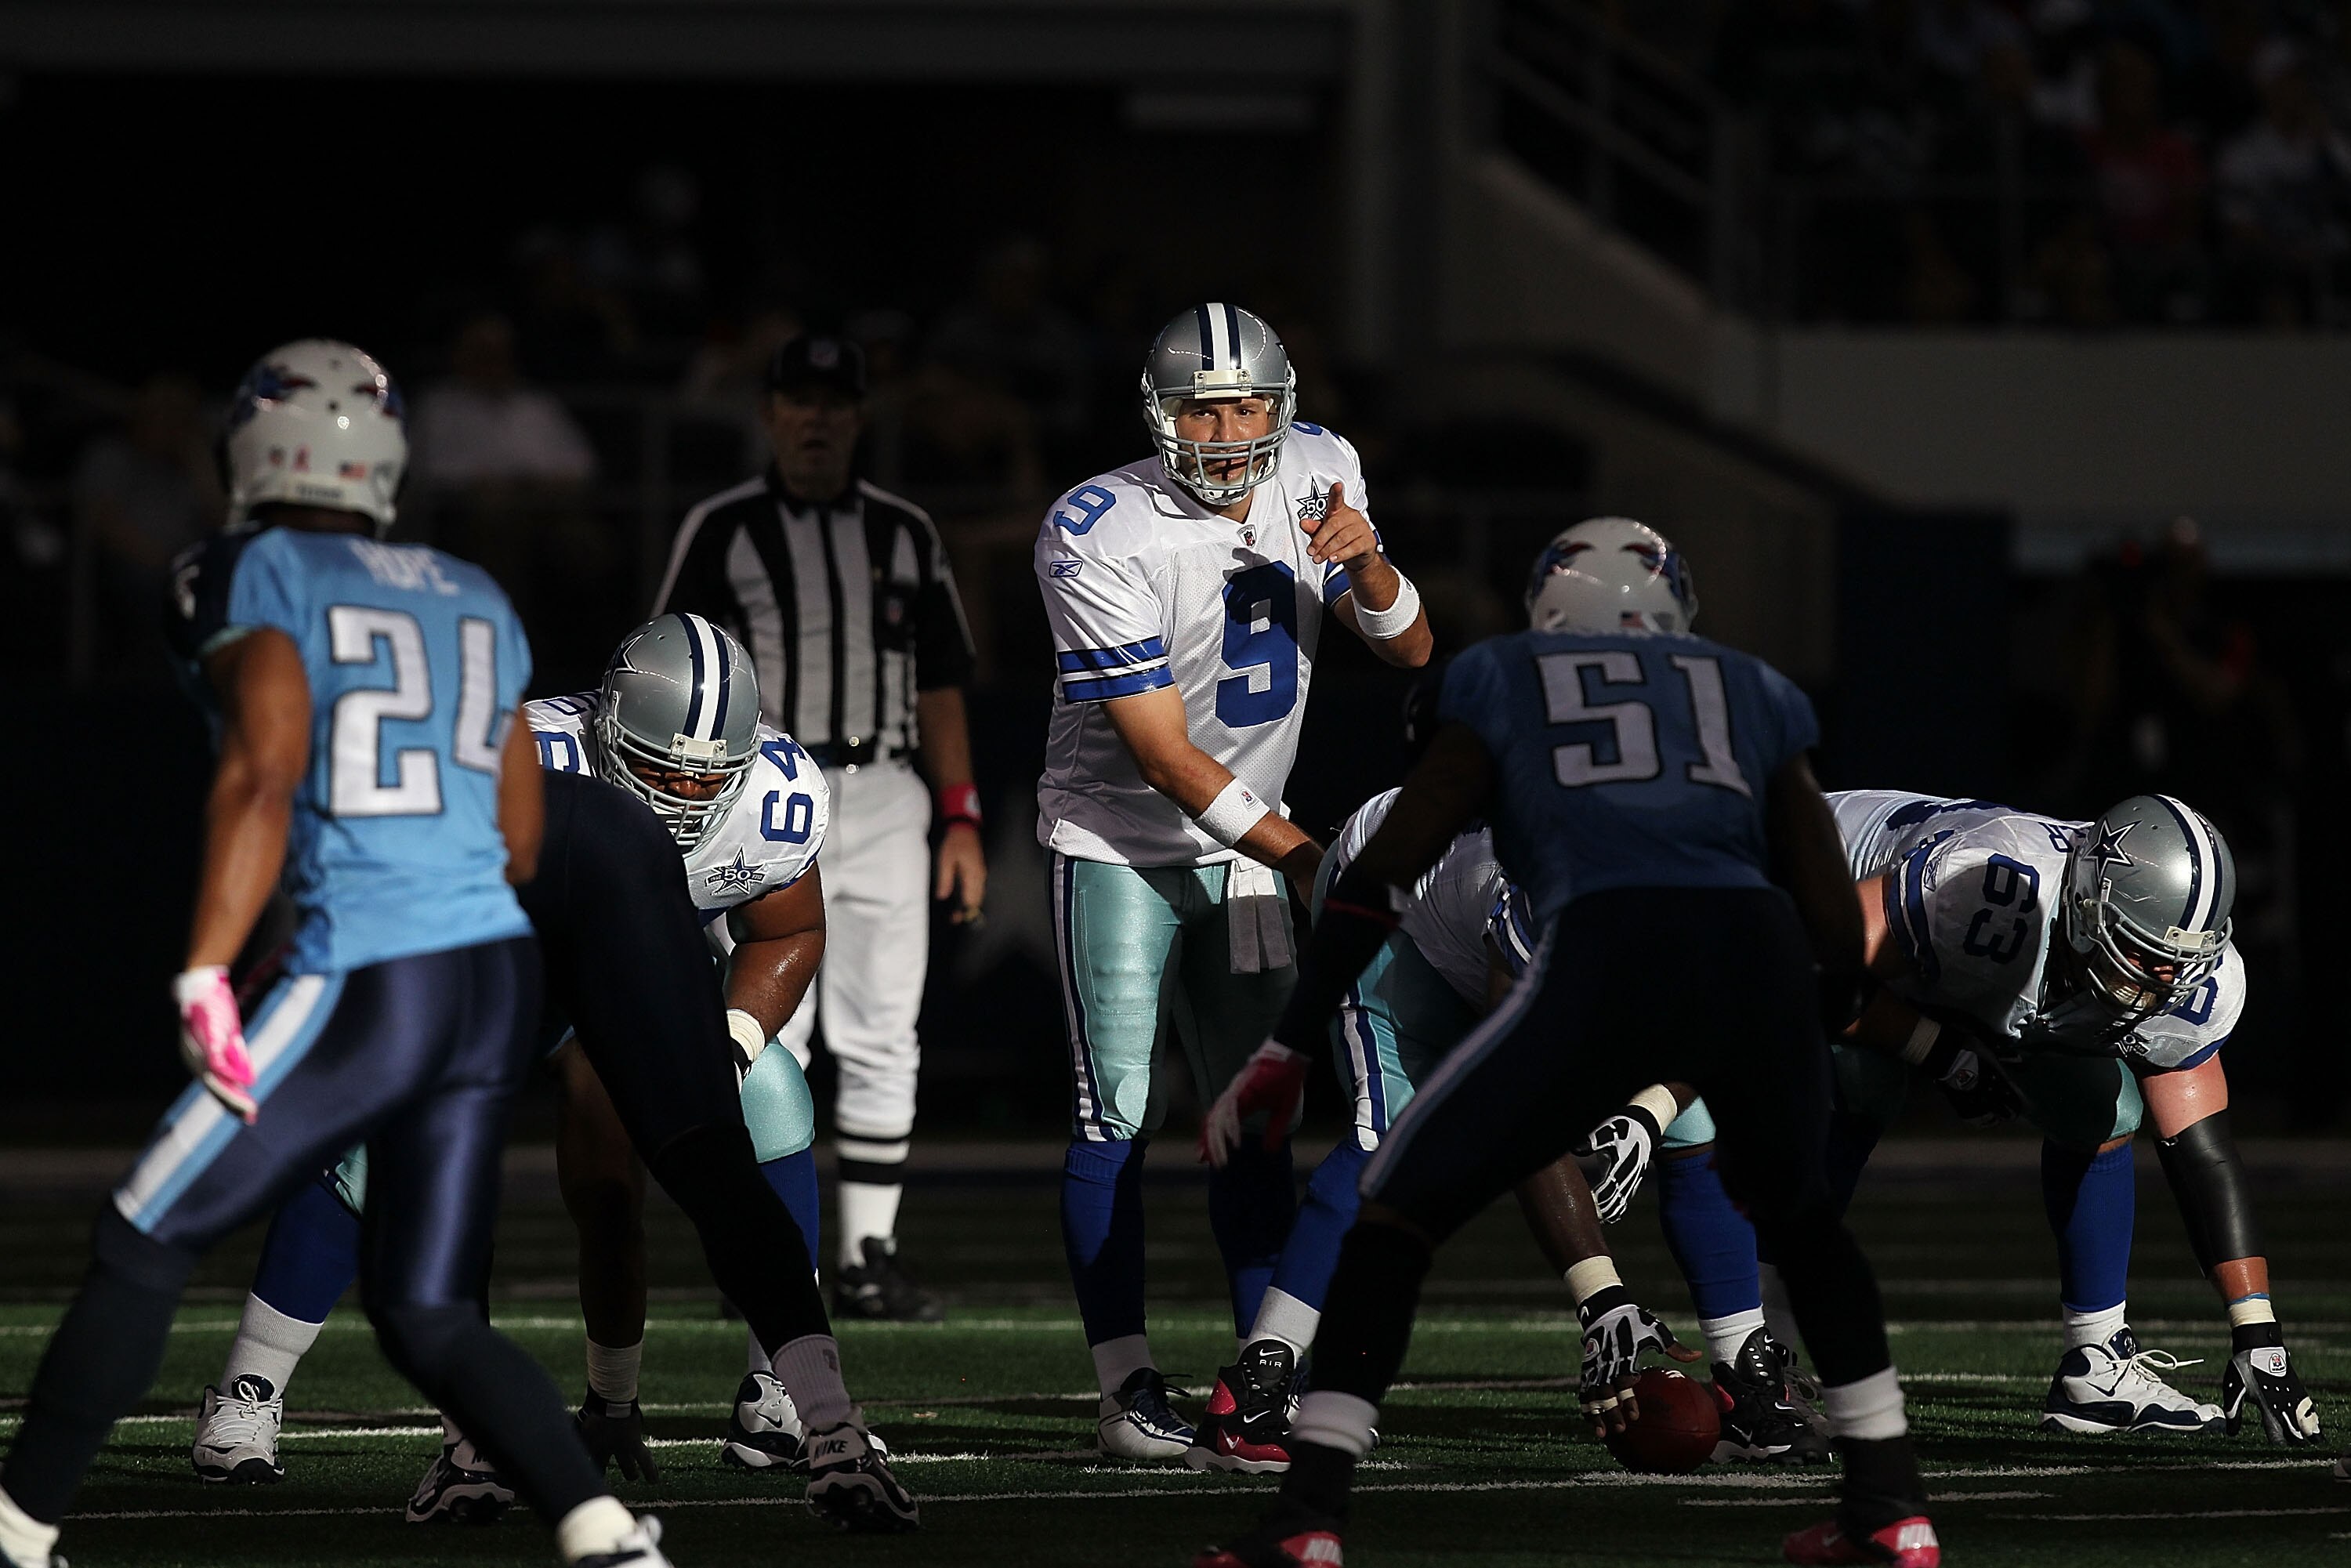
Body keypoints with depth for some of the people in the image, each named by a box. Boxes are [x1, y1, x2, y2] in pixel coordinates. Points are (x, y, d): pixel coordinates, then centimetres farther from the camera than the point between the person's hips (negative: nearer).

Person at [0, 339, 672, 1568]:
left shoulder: (255, 581, -2)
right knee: (427, 1316, 12)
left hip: (368, 991, -6)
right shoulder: (476, 602, 18)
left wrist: (204, 977, -21)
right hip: (502, 978, 6)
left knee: (143, 1246, 7)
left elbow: (266, 774, -18)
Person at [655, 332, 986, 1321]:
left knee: (882, 1041, 2)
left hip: (883, 800, 3)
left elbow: (939, 683, 15)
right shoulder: (723, 531, 4)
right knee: (768, 1042, -7)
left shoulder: (906, 535, 14)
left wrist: (961, 817, 7)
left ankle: (869, 1257, 6)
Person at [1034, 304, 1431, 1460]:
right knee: (1117, 1112, -11)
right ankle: (1127, 1391, -10)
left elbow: (1410, 650, 3)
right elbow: (1162, 755, -22)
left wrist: (1365, 562, -19)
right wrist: (1304, 857, -23)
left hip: (1241, 844, 6)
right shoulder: (1101, 537, -23)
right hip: (1118, 838, -5)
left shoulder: (1313, 475, -3)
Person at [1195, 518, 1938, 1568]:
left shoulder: (1505, 687, 24)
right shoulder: (1756, 698, 29)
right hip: (1757, 956, 3)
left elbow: (1382, 874, 17)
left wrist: (1286, 1050, 20)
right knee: (1800, 1215, 32)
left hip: (1604, 956, -3)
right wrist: (1826, 1019, 41)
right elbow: (1836, 920, 22)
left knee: (1402, 1205, 12)